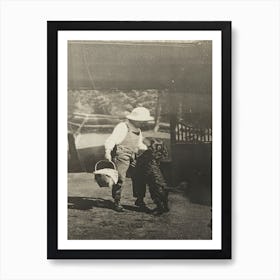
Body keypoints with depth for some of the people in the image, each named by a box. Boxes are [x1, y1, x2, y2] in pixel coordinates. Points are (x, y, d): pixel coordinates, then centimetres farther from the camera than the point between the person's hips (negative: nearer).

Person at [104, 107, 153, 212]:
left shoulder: (138, 129, 15)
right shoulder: (122, 127, -12)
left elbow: (139, 144, 29)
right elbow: (111, 140, -20)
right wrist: (108, 151, -33)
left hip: (133, 158, 7)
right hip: (121, 157, -7)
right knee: (120, 179, -8)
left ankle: (139, 200, 16)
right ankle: (117, 202, 5)